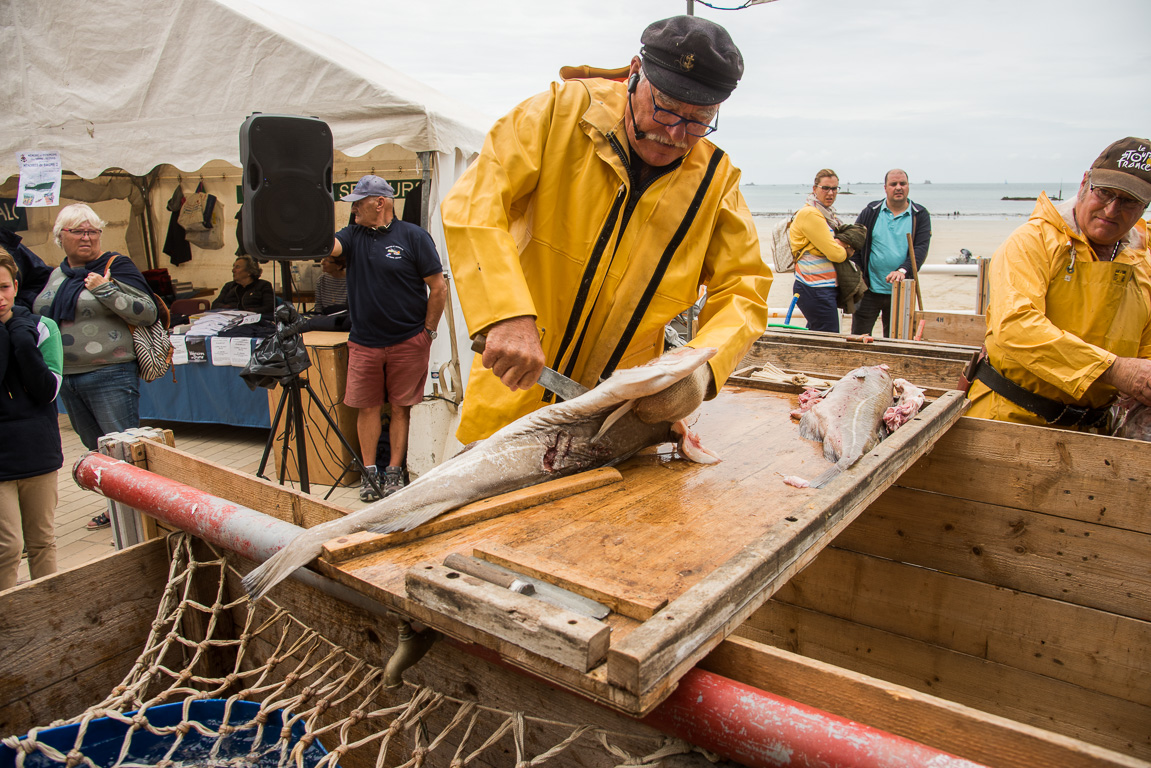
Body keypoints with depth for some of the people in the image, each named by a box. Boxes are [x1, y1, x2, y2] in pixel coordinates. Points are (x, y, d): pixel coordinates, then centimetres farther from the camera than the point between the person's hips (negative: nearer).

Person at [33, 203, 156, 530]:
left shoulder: (115, 266, -6)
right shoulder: (56, 275, 15)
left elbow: (149, 312, -16)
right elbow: (41, 315, 30)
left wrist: (106, 290, -23)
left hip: (109, 377, -8)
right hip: (67, 378, 8)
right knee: (96, 450, 16)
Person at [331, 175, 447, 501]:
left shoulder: (413, 237, -3)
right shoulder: (352, 236, 9)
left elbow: (438, 288, -4)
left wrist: (428, 332, -4)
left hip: (408, 342, -3)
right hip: (364, 342, 3)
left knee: (401, 407, 6)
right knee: (367, 406, 7)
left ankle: (395, 471, 16)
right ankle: (369, 472, 18)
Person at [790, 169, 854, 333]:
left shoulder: (827, 214, 17)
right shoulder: (810, 214, -13)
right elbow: (836, 254, -18)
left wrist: (839, 243, -3)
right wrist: (845, 249, 6)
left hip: (826, 288, 10)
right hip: (816, 290, -10)